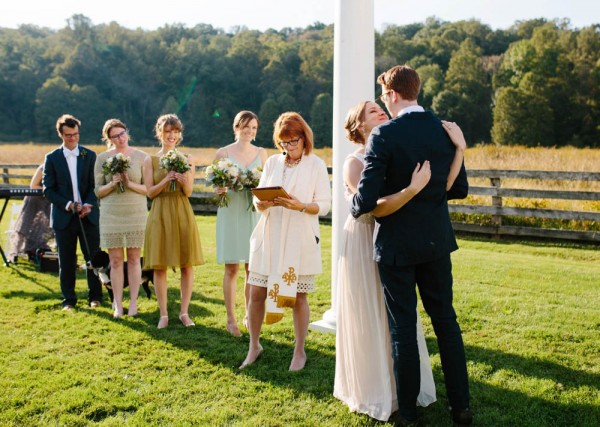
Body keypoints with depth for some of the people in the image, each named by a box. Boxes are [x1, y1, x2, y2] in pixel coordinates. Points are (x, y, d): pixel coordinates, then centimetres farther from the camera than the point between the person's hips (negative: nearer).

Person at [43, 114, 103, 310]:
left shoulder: (90, 155, 6)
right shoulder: (52, 158, 3)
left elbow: (95, 184, 3)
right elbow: (48, 190, 0)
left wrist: (89, 204, -14)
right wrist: (67, 204, -14)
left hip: (88, 214, 1)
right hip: (63, 217, -1)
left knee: (93, 257, 4)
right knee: (66, 260, 5)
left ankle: (95, 296, 18)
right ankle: (69, 299, 15)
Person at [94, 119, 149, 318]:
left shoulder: (141, 157, 1)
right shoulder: (103, 158, 3)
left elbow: (148, 188, 0)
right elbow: (98, 191, 4)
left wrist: (130, 184, -16)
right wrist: (112, 184, -14)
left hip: (136, 214, 0)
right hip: (111, 215, 1)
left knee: (134, 259, 4)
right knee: (115, 261, 4)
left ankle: (133, 302, 13)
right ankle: (118, 305, 11)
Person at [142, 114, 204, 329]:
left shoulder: (188, 159, 6)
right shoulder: (150, 160, 4)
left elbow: (188, 191, 0)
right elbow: (150, 192, 0)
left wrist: (183, 180, -21)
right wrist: (166, 180, -16)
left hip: (182, 213, 1)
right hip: (160, 214, -1)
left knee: (187, 265, 1)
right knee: (159, 266, 0)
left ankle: (184, 312, 13)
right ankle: (163, 314, 11)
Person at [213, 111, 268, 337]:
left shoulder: (261, 153, 9)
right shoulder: (223, 153, 3)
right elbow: (216, 186, 5)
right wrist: (219, 189, -17)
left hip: (254, 214, 2)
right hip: (231, 214, -2)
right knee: (231, 268, 0)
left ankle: (250, 315, 17)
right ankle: (231, 319, 9)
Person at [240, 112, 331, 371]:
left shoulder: (316, 165, -1)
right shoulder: (272, 162, 9)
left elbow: (324, 205, -4)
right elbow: (258, 202, 10)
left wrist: (300, 206, -20)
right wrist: (265, 203, -13)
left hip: (300, 240, -3)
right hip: (269, 237, 3)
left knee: (298, 296, 3)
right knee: (256, 293, 3)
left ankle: (299, 352, 19)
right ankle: (254, 346, 22)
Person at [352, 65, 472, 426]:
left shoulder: (384, 135, -16)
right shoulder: (446, 130, 0)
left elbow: (367, 199, -18)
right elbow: (460, 189, 5)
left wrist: (353, 208, 4)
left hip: (397, 244, -4)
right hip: (437, 241, 5)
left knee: (403, 327, 7)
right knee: (446, 320, 16)